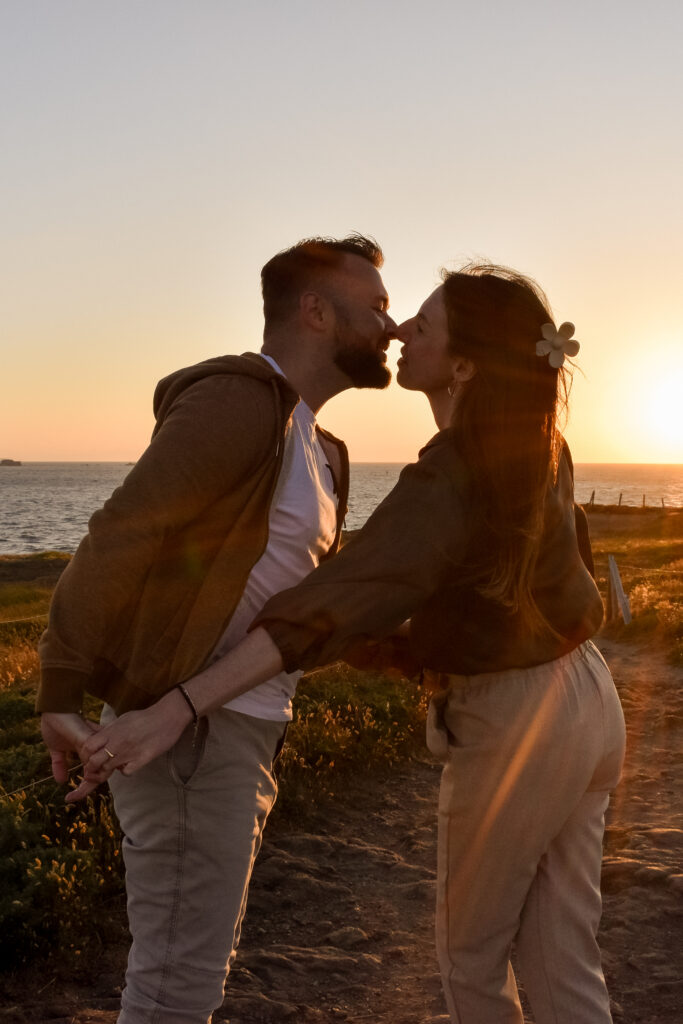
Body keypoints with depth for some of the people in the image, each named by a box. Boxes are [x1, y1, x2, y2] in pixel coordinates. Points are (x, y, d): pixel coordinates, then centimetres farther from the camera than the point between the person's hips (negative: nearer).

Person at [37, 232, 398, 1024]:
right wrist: (62, 694, -22)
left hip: (238, 729, 10)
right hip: (184, 728, -10)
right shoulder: (239, 401, -14)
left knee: (192, 959, 21)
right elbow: (121, 537, -21)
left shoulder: (316, 450, 17)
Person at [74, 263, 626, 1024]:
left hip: (513, 725, -8)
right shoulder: (538, 447, 2)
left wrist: (175, 710, -39)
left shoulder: (452, 479, -25)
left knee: (470, 949, 16)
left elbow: (336, 601, -36)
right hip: (584, 701, 8)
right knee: (560, 957, 16)